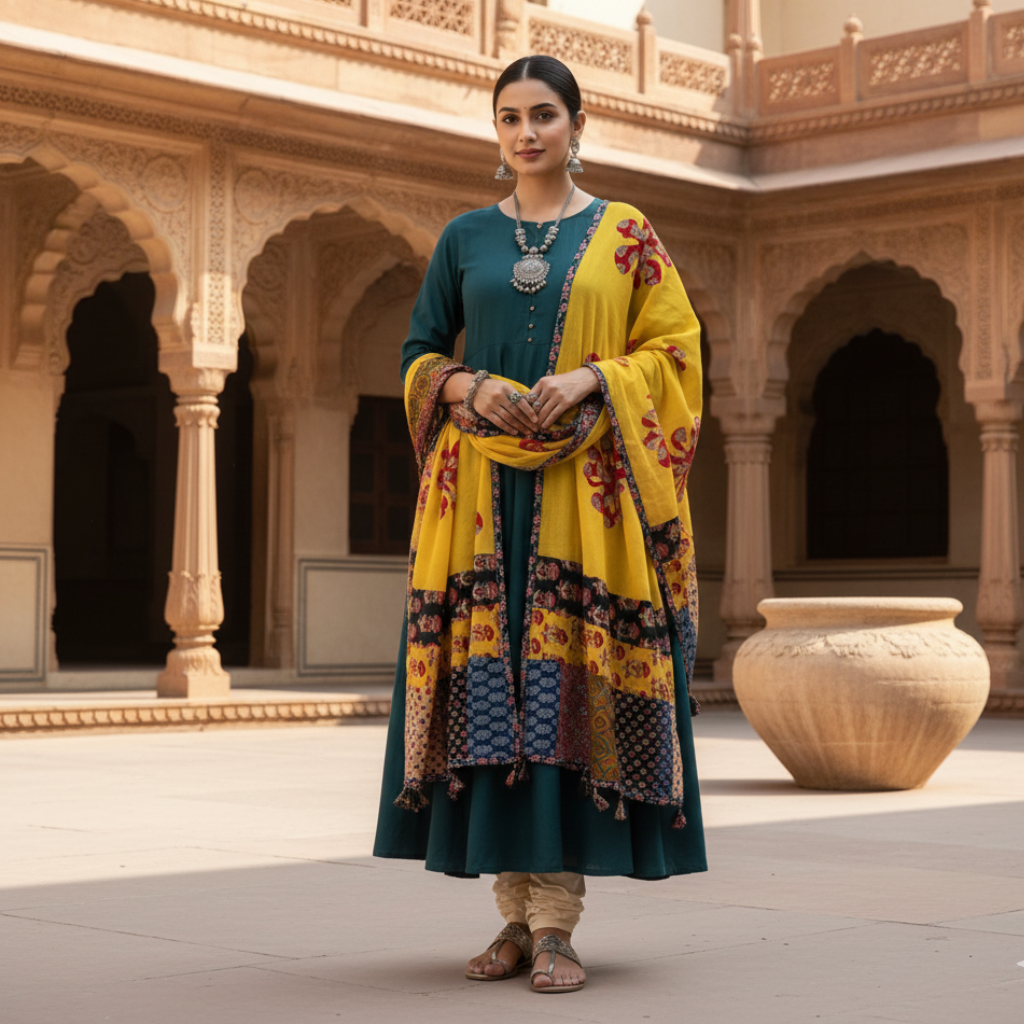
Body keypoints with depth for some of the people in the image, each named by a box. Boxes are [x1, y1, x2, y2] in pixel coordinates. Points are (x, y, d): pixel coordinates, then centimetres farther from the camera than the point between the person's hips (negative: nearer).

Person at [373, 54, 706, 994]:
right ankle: (518, 914, 6)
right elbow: (420, 352, 14)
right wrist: (466, 387, -7)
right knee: (489, 685, -2)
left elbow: (674, 349, 4)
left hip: (586, 488, -2)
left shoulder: (626, 236, 8)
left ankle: (557, 923, -5)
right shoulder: (465, 237, 13)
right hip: (482, 485, 2)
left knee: (572, 687, -8)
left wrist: (591, 379, -12)